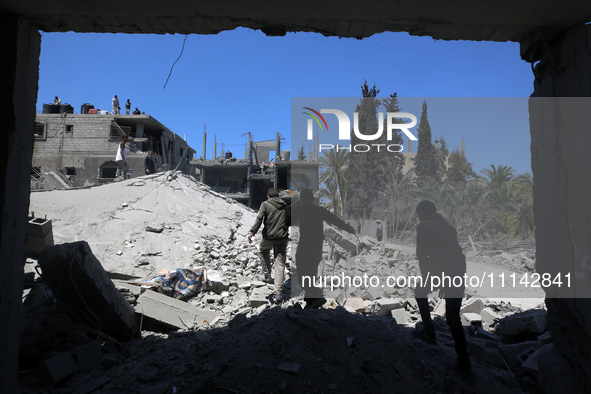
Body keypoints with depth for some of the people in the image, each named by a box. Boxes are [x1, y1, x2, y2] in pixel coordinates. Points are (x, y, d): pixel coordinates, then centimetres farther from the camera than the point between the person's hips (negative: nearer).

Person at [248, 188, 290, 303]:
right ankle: (278, 292, -2)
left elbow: (259, 219, -13)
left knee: (263, 252, 30)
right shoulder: (285, 206, 12)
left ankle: (267, 276, 28)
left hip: (269, 237, -3)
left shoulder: (265, 204, -2)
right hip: (282, 238, 3)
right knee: (280, 264, 3)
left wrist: (252, 232, -15)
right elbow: (290, 222, 16)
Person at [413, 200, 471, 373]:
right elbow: (453, 248, 19)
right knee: (453, 317, 12)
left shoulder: (423, 226, 1)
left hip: (440, 271, -6)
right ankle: (464, 362, 12)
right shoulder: (447, 224, 20)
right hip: (459, 270, 6)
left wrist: (425, 278, 2)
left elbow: (422, 255, -6)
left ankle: (429, 333, 27)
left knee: (420, 293, 25)